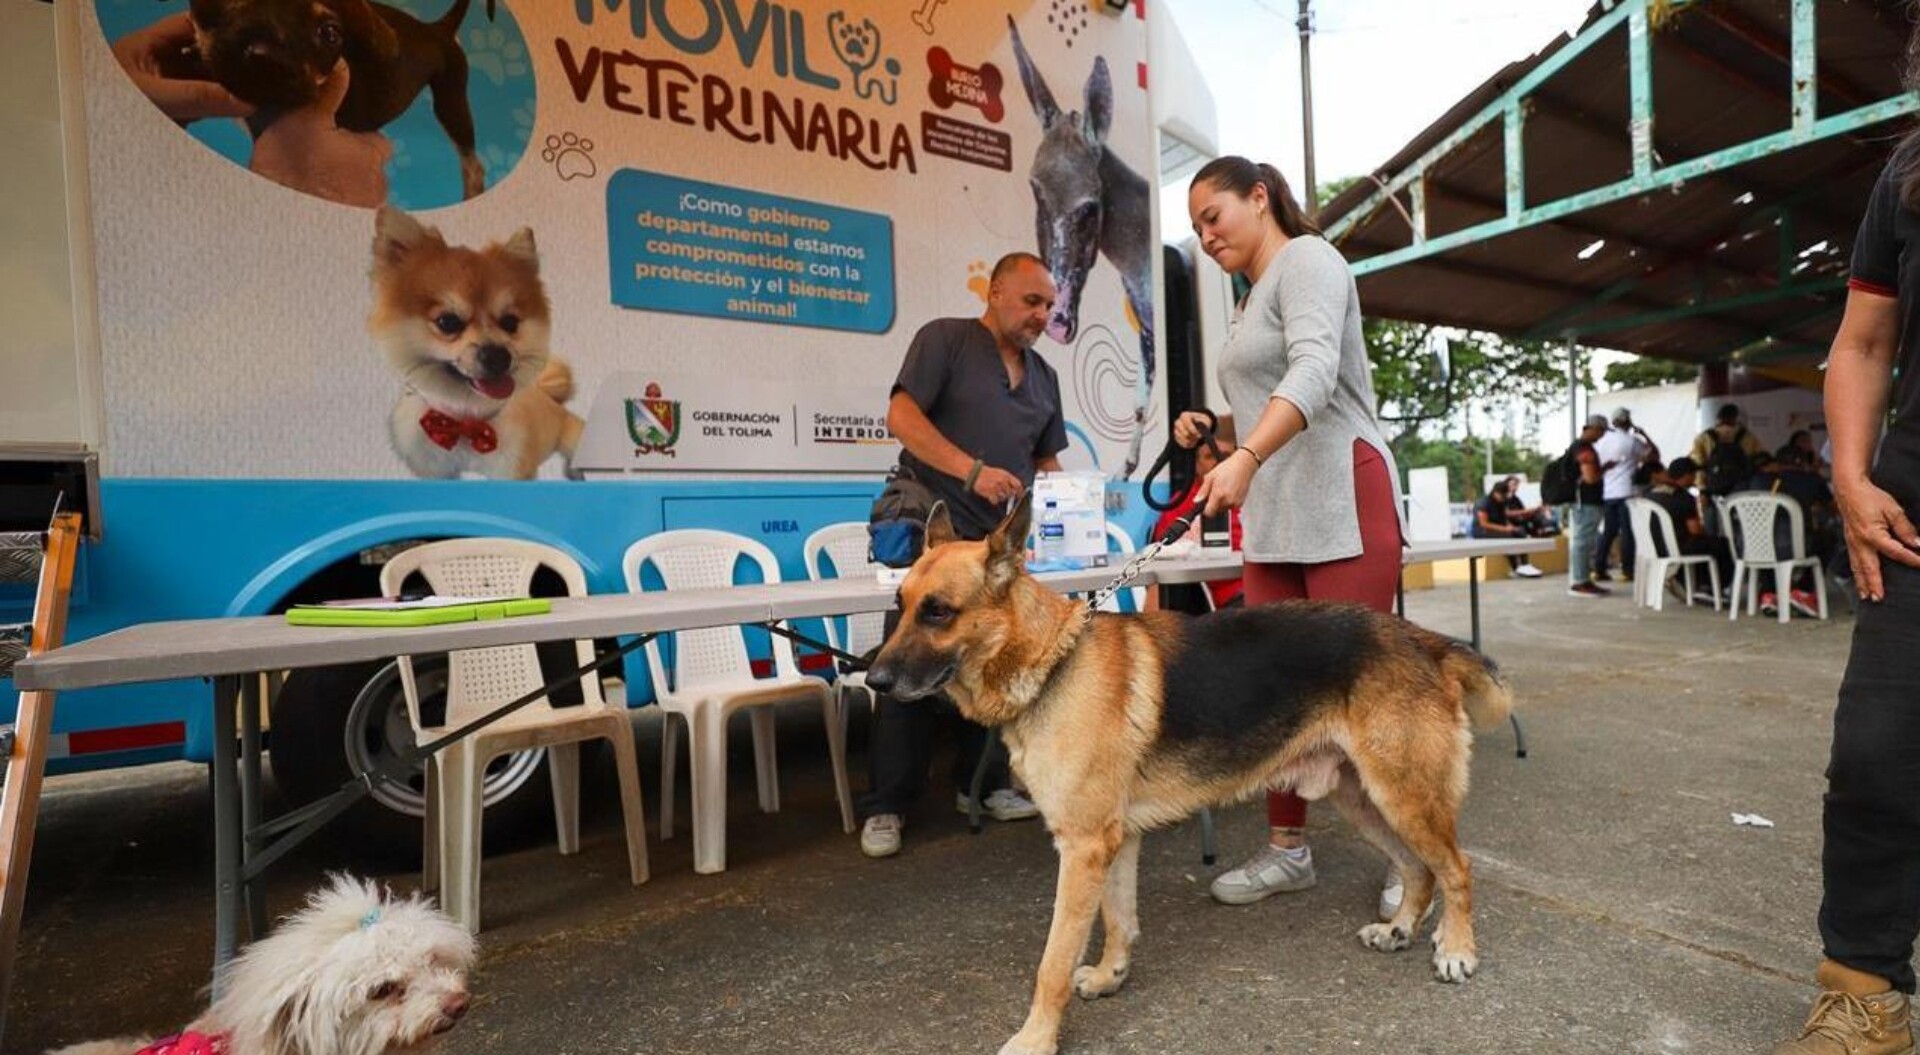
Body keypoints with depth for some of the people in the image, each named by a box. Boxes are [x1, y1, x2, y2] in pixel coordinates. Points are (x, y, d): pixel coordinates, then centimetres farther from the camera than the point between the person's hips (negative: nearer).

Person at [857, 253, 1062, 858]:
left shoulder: (1044, 377, 19)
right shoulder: (945, 338, -1)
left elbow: (1046, 460, 21)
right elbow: (902, 415, -13)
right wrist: (973, 470, -23)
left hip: (1001, 541, 6)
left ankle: (981, 784, 25)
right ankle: (886, 807, 7)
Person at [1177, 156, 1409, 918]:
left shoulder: (1306, 258, -2)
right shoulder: (1254, 298, 23)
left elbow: (1314, 371, -21)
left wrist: (1244, 458, -34)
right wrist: (1215, 433, 11)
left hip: (1341, 503, -8)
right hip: (1274, 518, 8)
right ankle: (1287, 848, 17)